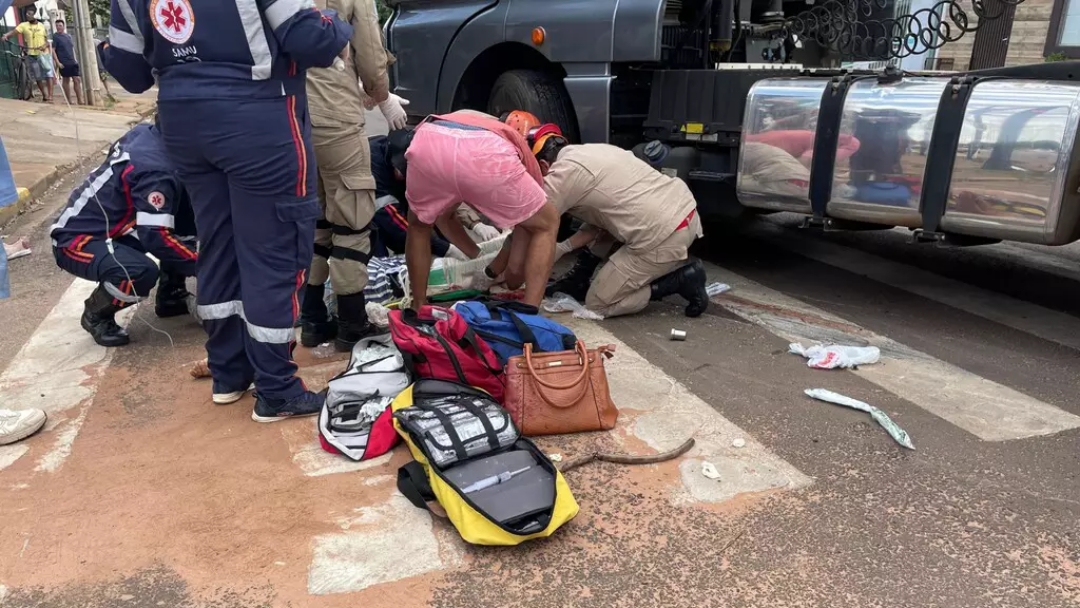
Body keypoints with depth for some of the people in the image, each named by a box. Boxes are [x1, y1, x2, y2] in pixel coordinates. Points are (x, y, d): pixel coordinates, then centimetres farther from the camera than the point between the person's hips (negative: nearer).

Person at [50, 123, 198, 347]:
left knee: (187, 217, -3)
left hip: (110, 224, 9)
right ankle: (96, 314, -2)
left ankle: (170, 297, 11)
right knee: (142, 273, -36)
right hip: (76, 239, -9)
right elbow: (155, 236, -30)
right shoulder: (156, 170, -29)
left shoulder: (148, 133, -4)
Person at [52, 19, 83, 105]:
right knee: (66, 81, 3)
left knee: (77, 80, -3)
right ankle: (69, 101, 9)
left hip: (73, 62, 5)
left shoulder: (68, 36, 12)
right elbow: (53, 50, -8)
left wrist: (75, 59, 11)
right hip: (63, 63, -5)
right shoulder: (55, 36, -5)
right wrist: (57, 62, -15)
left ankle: (80, 100, -3)